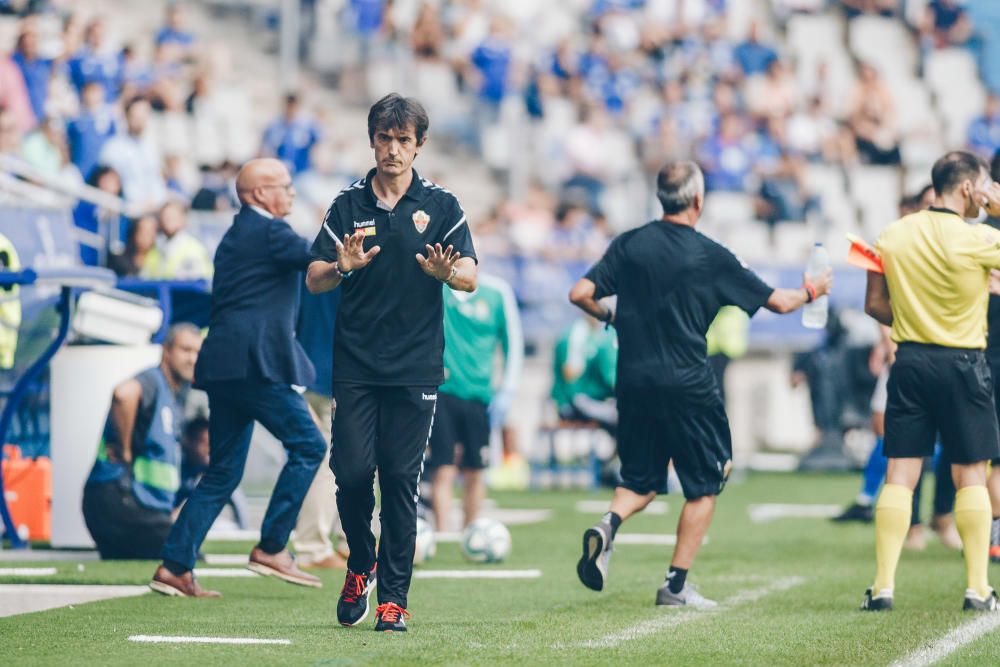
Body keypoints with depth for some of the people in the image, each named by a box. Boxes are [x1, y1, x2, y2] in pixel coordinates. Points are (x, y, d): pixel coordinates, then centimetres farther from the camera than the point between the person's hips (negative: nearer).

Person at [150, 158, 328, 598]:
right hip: (255, 362, -10)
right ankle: (271, 548, -6)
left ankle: (174, 567, 6)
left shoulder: (236, 235, 23)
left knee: (223, 472, 10)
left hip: (224, 366, 10)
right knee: (307, 445, -4)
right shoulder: (269, 232, -6)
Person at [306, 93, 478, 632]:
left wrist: (446, 272, -24)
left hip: (415, 370, -1)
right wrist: (342, 267, -18)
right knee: (352, 472, -6)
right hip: (355, 368, 1)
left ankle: (393, 597, 2)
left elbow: (470, 278, -1)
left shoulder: (441, 205, 6)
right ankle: (360, 565, 21)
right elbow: (313, 280, 5)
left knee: (401, 480, -3)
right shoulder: (348, 206, 8)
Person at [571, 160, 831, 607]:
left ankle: (608, 525, -14)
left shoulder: (628, 245, 2)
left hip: (633, 382, 4)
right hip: (688, 386, -4)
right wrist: (813, 291, 22)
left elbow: (580, 294, -3)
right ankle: (676, 584, 6)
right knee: (704, 484, 11)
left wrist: (609, 318, 18)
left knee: (641, 480, 18)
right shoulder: (711, 256, -6)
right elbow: (777, 302, 2)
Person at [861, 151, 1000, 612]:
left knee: (900, 475, 3)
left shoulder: (893, 236, 2)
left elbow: (874, 304, 7)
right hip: (962, 364, -3)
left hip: (909, 361, 3)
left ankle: (883, 586, -1)